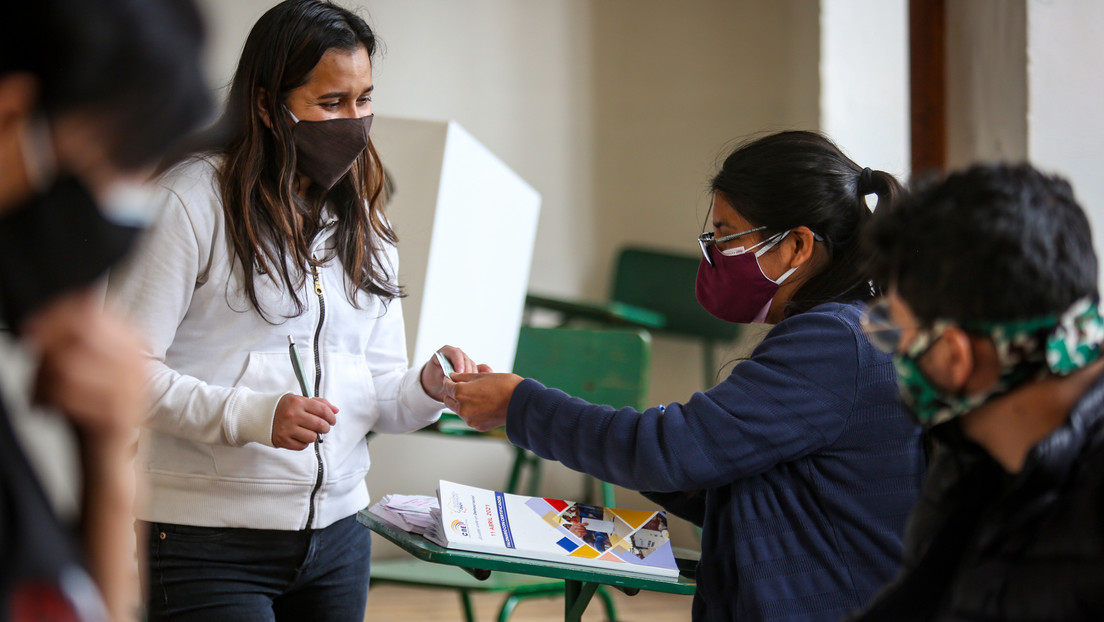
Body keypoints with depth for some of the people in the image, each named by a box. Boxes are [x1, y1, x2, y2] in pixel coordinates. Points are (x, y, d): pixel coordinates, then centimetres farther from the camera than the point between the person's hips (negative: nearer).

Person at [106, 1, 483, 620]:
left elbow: (378, 394, 14)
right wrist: (253, 415, -24)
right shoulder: (193, 201, -8)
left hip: (337, 533, 6)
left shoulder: (364, 225, 13)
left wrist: (425, 389, -9)